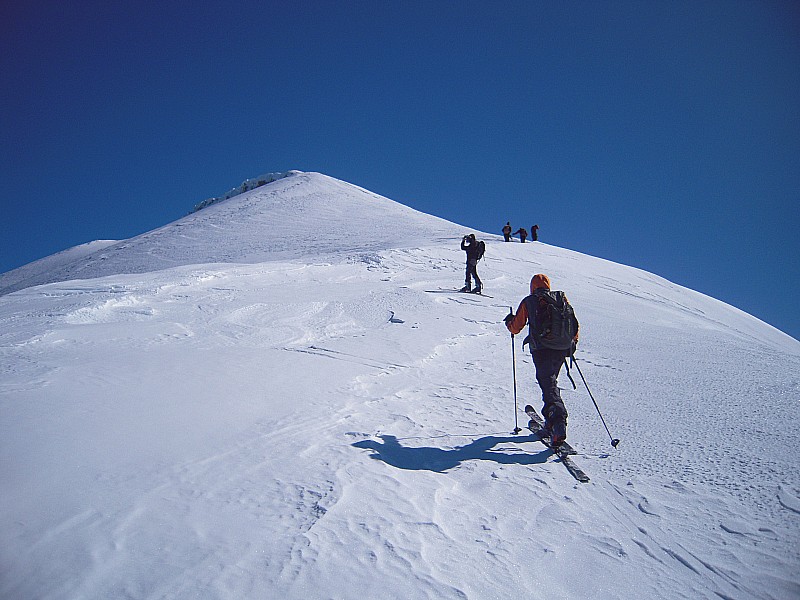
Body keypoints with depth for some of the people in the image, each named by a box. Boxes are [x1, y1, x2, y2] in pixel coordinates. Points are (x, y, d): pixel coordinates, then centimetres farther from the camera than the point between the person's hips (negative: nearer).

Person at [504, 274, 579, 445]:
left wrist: (509, 321, 31)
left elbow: (515, 328, 9)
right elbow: (575, 323, 10)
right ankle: (551, 422, 29)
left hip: (541, 350, -4)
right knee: (550, 379, 22)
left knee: (549, 385, -6)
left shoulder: (528, 302, 5)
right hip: (562, 349, 4)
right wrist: (573, 342, 24)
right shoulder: (561, 298, 12)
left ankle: (559, 420, -27)